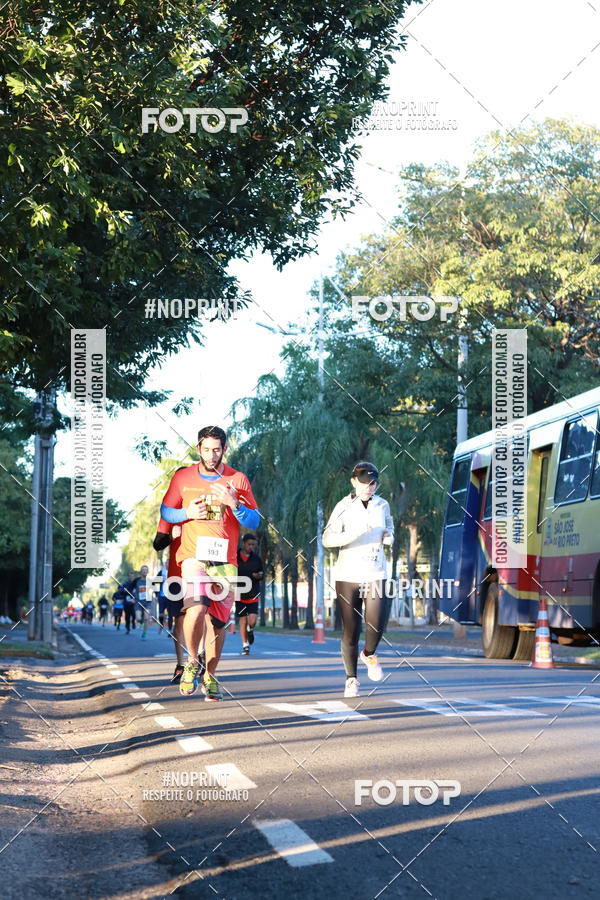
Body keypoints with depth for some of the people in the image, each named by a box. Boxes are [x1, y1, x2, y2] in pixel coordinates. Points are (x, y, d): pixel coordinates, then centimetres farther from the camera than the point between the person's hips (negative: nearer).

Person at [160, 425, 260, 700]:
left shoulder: (238, 480, 7)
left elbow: (254, 522, 6)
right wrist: (188, 513, -5)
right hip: (193, 554, -2)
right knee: (197, 608, -24)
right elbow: (165, 512, 15)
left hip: (225, 559, 2)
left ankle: (210, 676, 21)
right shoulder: (183, 478, 7)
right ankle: (192, 661, 0)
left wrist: (234, 504, -13)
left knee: (218, 621, 3)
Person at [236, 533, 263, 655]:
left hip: (253, 594, 1)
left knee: (252, 621, -10)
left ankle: (250, 630, 26)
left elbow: (261, 573, 13)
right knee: (243, 620, 2)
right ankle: (245, 645, 15)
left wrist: (258, 575, -9)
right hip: (239, 594, -1)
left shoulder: (256, 558, 4)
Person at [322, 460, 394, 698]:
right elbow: (327, 540, -11)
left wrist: (388, 538, 0)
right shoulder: (344, 507, -4)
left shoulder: (383, 505, 9)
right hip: (348, 574, -2)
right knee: (350, 630, -2)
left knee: (376, 625, -12)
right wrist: (354, 534, -25)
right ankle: (351, 680, 9)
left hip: (375, 574, 3)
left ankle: (369, 654, 21)